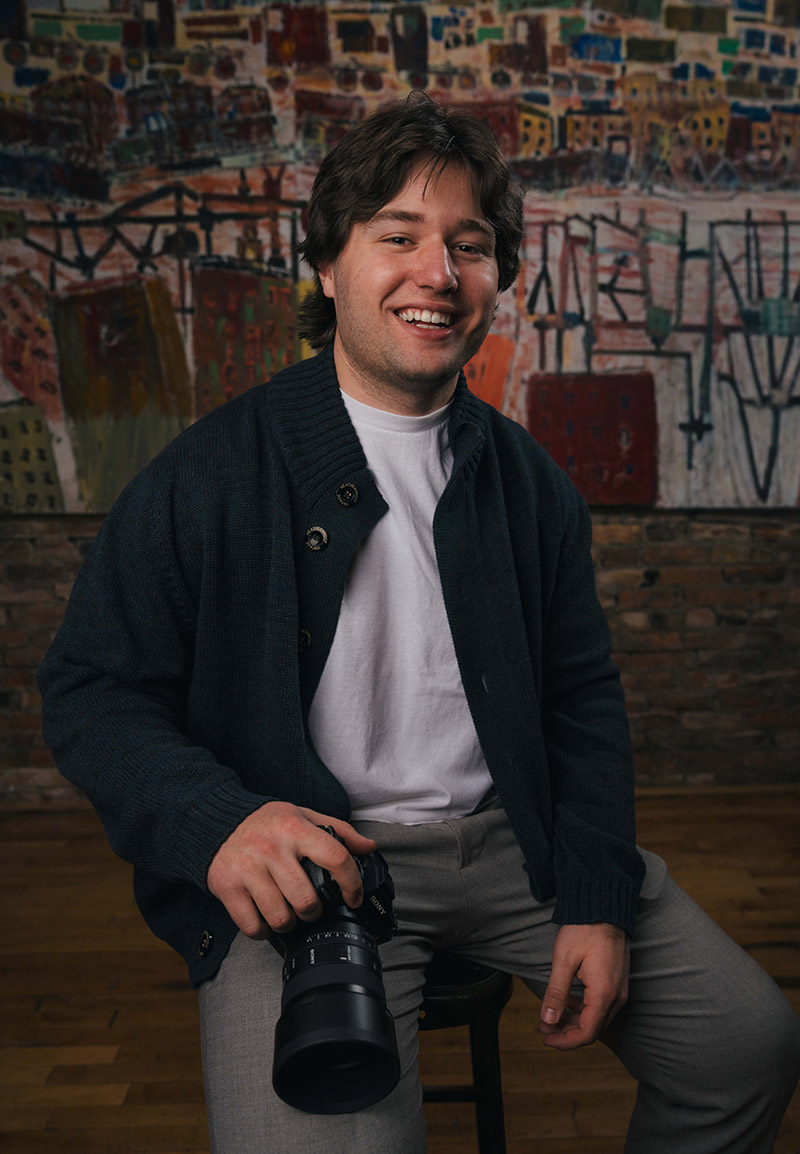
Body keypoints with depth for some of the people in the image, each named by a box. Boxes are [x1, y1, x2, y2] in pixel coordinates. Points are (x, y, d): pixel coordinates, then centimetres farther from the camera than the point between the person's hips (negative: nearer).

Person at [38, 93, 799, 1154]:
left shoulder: (526, 478, 9)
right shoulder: (209, 474, -5)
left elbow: (583, 695, 11)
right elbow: (92, 692, -4)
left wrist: (597, 900, 0)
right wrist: (216, 823, -24)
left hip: (515, 835, 5)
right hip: (311, 863, -4)